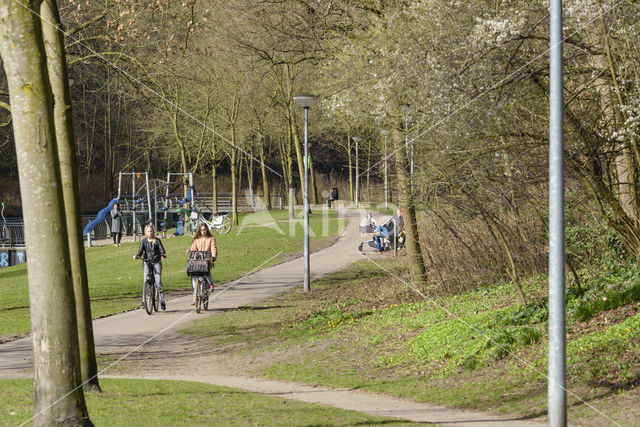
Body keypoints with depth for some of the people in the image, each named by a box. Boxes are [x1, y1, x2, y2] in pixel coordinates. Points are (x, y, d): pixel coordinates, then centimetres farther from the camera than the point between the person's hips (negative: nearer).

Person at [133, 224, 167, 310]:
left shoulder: (157, 240, 5)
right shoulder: (143, 241, 8)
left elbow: (161, 248, -9)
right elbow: (141, 250, -5)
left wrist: (163, 254, -31)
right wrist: (137, 255, -26)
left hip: (156, 262, -1)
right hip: (147, 262, 1)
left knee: (158, 281, -11)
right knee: (146, 281, -13)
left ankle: (162, 301, -4)